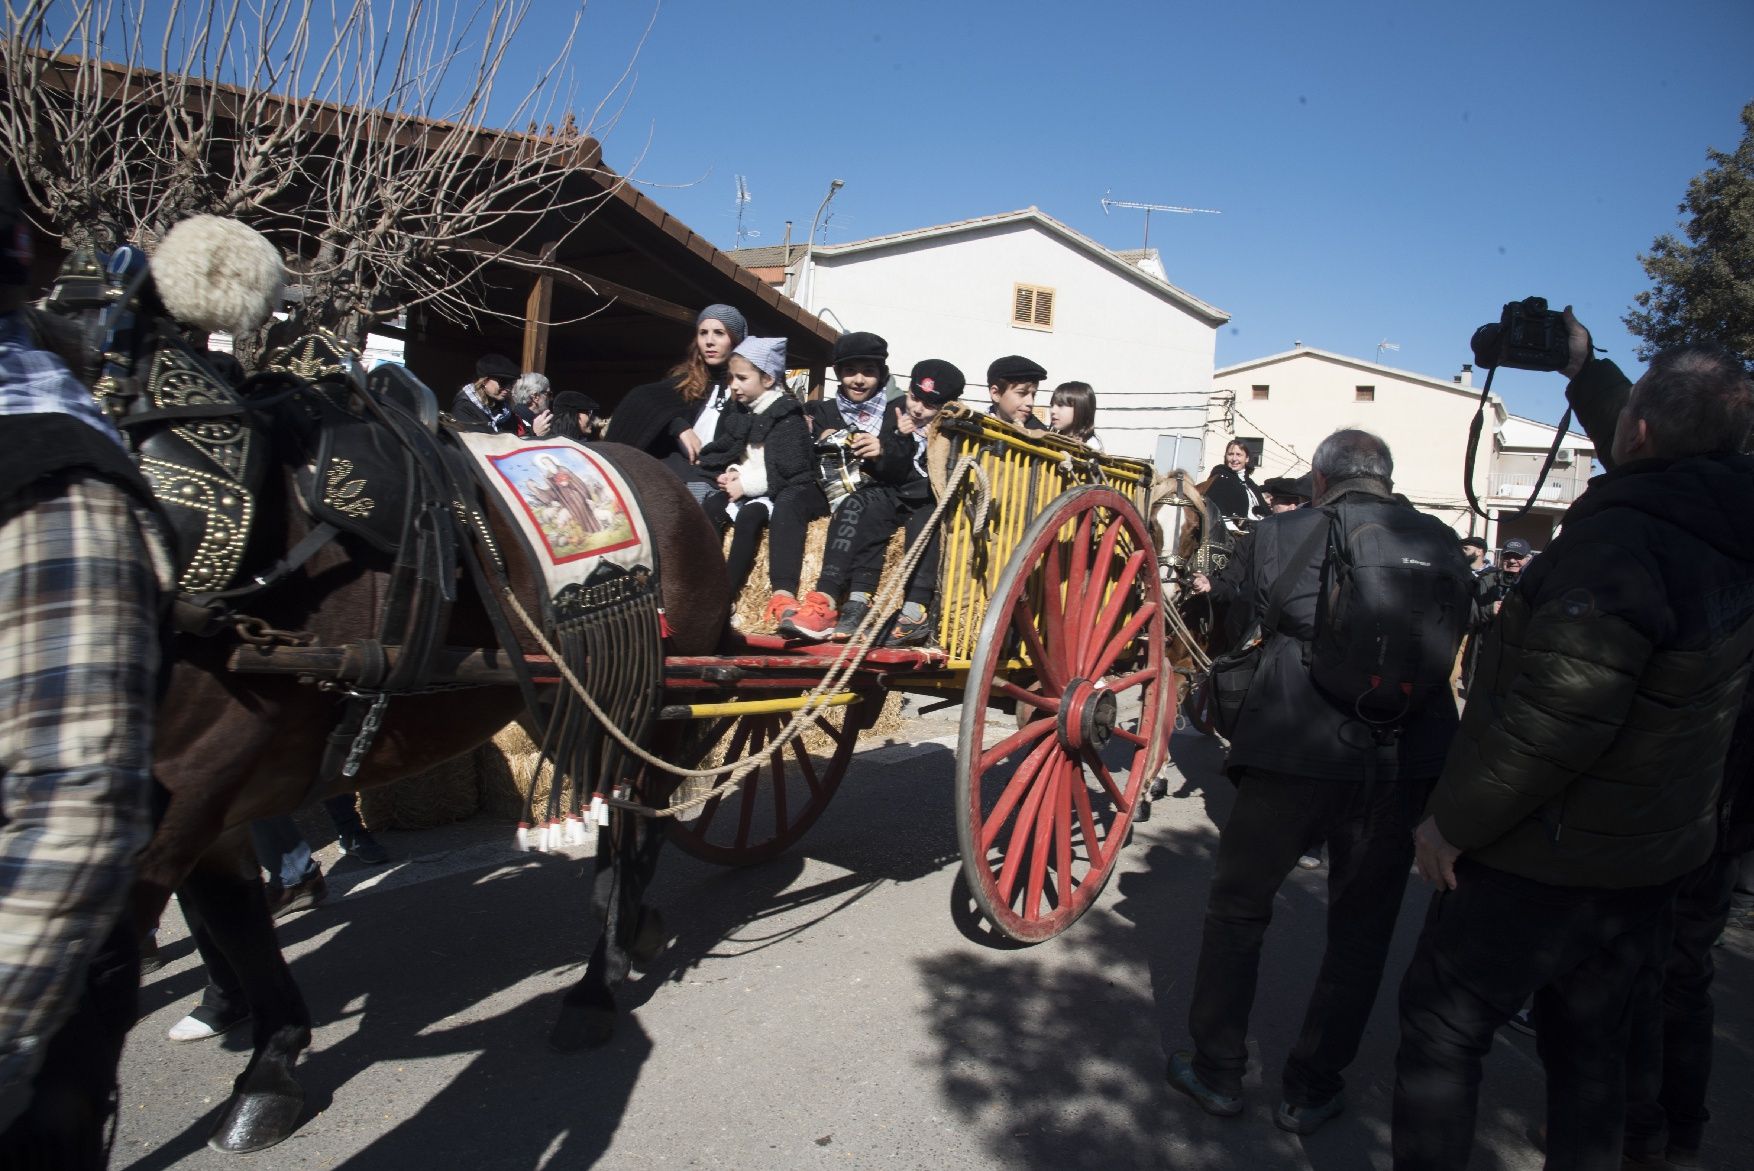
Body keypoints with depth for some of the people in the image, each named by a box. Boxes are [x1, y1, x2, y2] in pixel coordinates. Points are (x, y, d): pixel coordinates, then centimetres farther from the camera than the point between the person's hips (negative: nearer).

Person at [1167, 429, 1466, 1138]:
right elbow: (1448, 646, 16)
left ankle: (1217, 1072, 27)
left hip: (1294, 756, -2)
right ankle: (1312, 1091, 28)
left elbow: (1237, 624, 9)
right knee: (1361, 933, 16)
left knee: (1238, 907, 17)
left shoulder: (1279, 537, -1)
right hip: (1405, 762, 3)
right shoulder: (1441, 542, 7)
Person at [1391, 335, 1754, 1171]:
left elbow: (1552, 717, -31)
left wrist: (1451, 820, -20)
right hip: (1654, 857, 8)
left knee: (1442, 1027, 7)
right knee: (1588, 1045, 22)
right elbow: (1654, 465, 24)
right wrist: (1584, 372, 34)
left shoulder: (1618, 540, -27)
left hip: (1546, 860, -8)